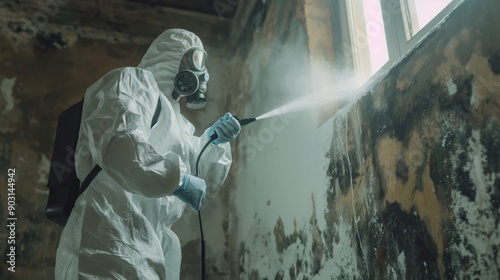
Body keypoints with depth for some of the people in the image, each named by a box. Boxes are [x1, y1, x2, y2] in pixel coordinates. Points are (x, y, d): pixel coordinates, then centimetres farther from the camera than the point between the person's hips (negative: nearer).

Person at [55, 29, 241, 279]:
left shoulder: (176, 123, 23)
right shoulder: (135, 81, -3)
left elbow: (206, 176, 27)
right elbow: (119, 145, -23)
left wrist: (214, 140, 10)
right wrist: (178, 179, -18)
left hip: (147, 249, 9)